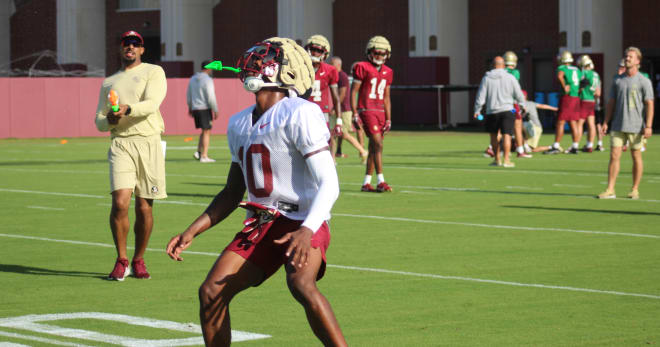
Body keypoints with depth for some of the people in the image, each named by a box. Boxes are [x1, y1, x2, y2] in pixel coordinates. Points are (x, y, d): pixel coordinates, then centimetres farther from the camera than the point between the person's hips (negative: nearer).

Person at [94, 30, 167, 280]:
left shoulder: (154, 72, 8)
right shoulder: (109, 83, 21)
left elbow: (152, 104, -9)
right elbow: (99, 121, 21)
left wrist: (128, 109, -26)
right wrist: (109, 120, -3)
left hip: (149, 143, -2)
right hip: (121, 144, 2)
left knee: (144, 208, 0)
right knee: (120, 203, -14)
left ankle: (138, 260, 16)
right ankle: (121, 261, -2)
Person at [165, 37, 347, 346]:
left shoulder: (299, 115, -12)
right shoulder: (239, 124, 14)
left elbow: (329, 184, -18)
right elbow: (233, 192, 24)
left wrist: (307, 231, -33)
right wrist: (191, 232, 16)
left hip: (302, 224, -7)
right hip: (261, 225, 7)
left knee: (300, 284, -34)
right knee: (211, 292, -5)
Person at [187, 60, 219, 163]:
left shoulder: (193, 79, 11)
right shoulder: (207, 80, -12)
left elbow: (188, 95, 17)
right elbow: (211, 97, -16)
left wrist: (190, 108, 27)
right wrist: (215, 110, -9)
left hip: (195, 108, 7)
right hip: (205, 108, -7)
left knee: (204, 131, 18)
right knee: (206, 132, -1)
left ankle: (198, 152, 7)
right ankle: (204, 156, -2)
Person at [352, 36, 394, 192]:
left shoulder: (387, 72, 13)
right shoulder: (362, 68, -6)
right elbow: (353, 91, -6)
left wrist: (388, 119, 14)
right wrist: (355, 113, -12)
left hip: (380, 112, 7)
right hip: (366, 110, -7)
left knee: (373, 148, 8)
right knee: (378, 144, -15)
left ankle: (366, 183, 13)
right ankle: (381, 182, -16)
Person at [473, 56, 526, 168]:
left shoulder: (486, 78, 0)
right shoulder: (510, 78, -1)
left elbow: (481, 96, 0)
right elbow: (519, 95, 5)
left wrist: (477, 110, 10)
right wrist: (522, 104, 24)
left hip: (492, 111, 1)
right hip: (507, 110, -1)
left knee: (494, 135, 15)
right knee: (506, 135, -3)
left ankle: (497, 159, 20)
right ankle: (506, 160, -11)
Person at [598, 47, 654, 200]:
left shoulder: (644, 81, -3)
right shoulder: (618, 81, 11)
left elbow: (649, 104, -7)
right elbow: (611, 102, 15)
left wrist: (648, 126, -15)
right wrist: (605, 122, 7)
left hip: (636, 126, -4)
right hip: (618, 126, 4)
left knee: (636, 157, 4)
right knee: (614, 156, -3)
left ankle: (635, 190, 14)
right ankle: (610, 190, -3)